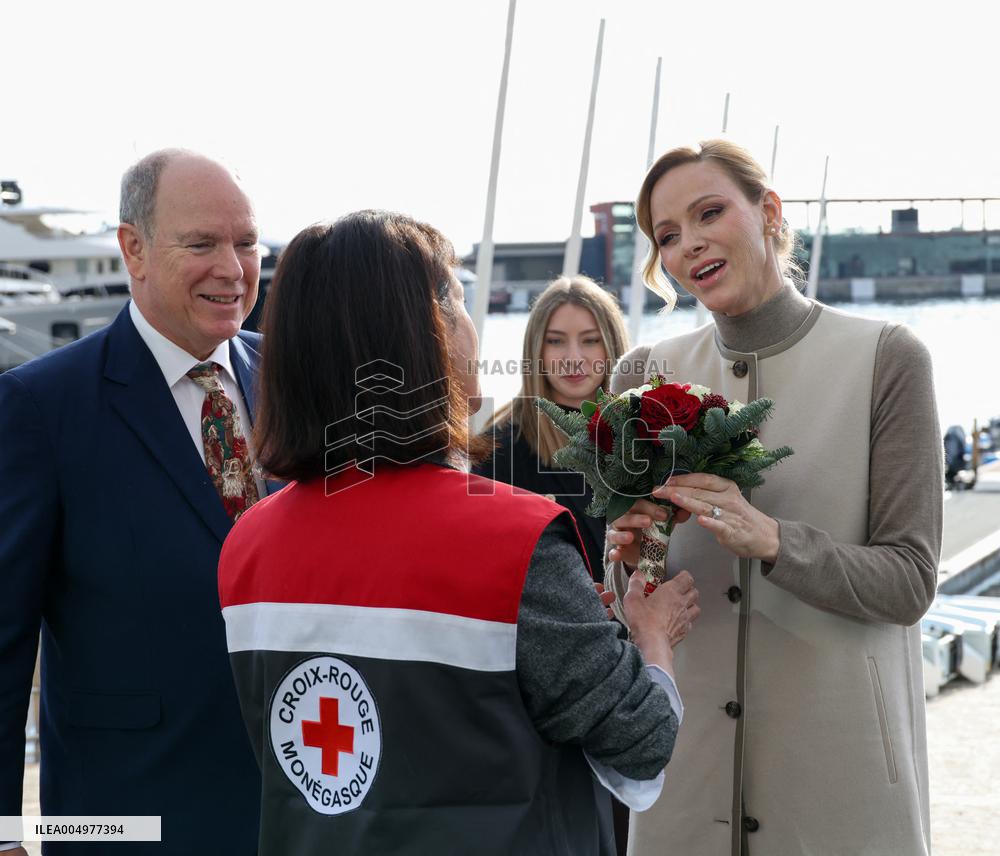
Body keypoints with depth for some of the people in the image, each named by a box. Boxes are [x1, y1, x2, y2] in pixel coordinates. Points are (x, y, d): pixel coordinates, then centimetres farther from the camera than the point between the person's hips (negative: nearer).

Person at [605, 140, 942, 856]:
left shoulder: (886, 359, -6)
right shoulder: (648, 376, 4)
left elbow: (909, 581, -9)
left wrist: (769, 539, -24)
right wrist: (627, 554, -11)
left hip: (838, 755, -3)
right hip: (688, 748, 3)